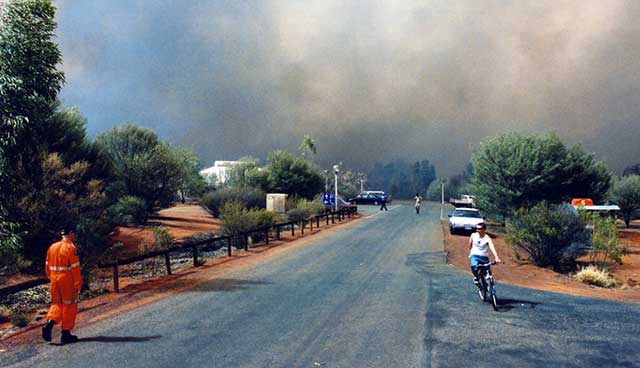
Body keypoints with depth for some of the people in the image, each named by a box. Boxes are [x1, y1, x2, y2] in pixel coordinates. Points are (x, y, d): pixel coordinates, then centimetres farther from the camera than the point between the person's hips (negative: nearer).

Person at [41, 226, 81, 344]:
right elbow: (75, 268, -15)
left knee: (57, 304, 19)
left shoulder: (52, 247, 9)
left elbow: (47, 267, 14)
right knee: (69, 306, 6)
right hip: (68, 282, -6)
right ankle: (66, 333, 11)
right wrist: (77, 286, -12)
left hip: (55, 281, 6)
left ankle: (50, 323, -4)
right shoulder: (71, 248, -13)